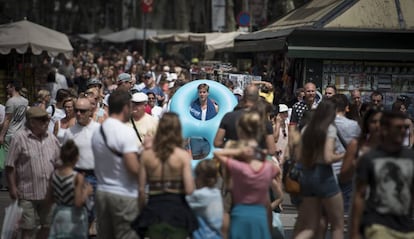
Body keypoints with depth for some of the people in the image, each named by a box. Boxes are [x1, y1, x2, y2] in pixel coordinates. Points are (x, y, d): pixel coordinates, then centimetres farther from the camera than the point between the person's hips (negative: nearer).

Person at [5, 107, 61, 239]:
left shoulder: (51, 138, 7)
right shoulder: (20, 138, -9)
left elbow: (58, 163, 15)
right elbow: (10, 166, -8)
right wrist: (12, 187, -10)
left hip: (48, 193, 5)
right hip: (27, 194, -5)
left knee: (47, 226, 12)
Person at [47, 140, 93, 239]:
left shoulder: (54, 174, 0)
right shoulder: (78, 177, -16)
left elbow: (50, 199, 8)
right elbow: (78, 203, -21)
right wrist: (87, 191, -6)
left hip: (58, 215, 5)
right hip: (73, 217, -5)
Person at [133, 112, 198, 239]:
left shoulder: (146, 154, -1)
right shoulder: (183, 155, -8)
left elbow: (141, 189, 1)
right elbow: (189, 190, -12)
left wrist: (142, 211, 15)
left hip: (154, 209, 2)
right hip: (177, 210, -2)